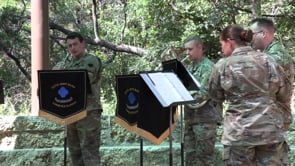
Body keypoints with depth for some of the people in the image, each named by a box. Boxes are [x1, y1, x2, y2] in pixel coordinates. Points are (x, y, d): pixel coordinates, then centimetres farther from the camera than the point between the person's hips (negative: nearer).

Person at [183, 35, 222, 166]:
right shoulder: (189, 68, 17)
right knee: (190, 155, 9)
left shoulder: (208, 67, -7)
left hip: (205, 117, -8)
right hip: (190, 117, 8)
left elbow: (204, 93, -17)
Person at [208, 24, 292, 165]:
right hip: (271, 130, 2)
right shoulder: (268, 61, 3)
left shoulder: (222, 65, -2)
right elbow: (285, 96, 9)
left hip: (239, 132, -2)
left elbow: (216, 96, 12)